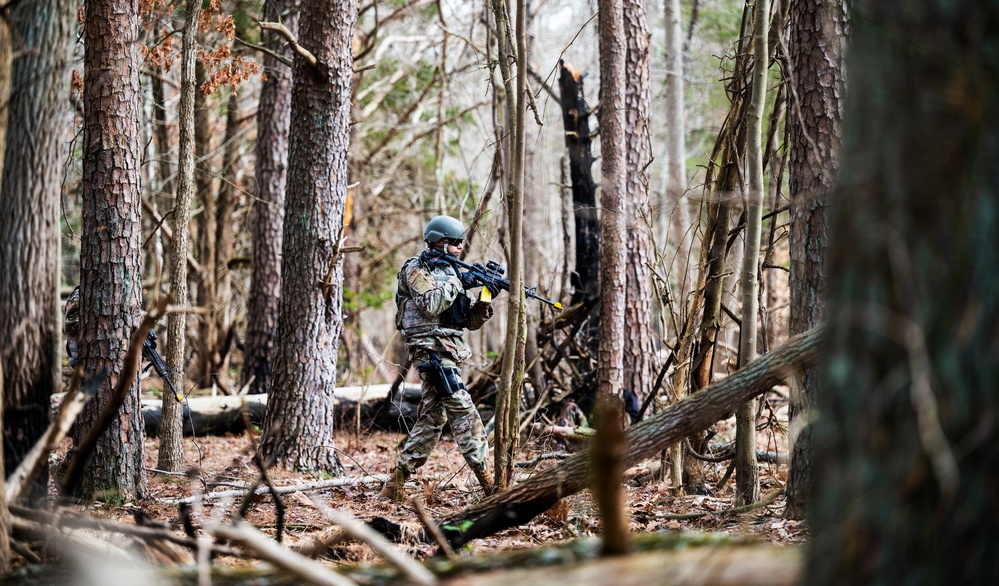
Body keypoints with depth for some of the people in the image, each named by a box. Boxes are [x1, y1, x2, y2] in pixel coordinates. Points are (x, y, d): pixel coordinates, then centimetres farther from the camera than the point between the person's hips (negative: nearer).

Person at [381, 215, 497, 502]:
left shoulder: (450, 272, 21)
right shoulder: (416, 269, -3)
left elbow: (472, 320, 16)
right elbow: (431, 304, -20)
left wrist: (486, 295, -1)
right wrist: (457, 283, -12)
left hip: (447, 353, 9)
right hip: (431, 349, -9)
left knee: (432, 418, 8)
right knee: (463, 411, -14)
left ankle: (395, 484, 12)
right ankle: (489, 482, -17)